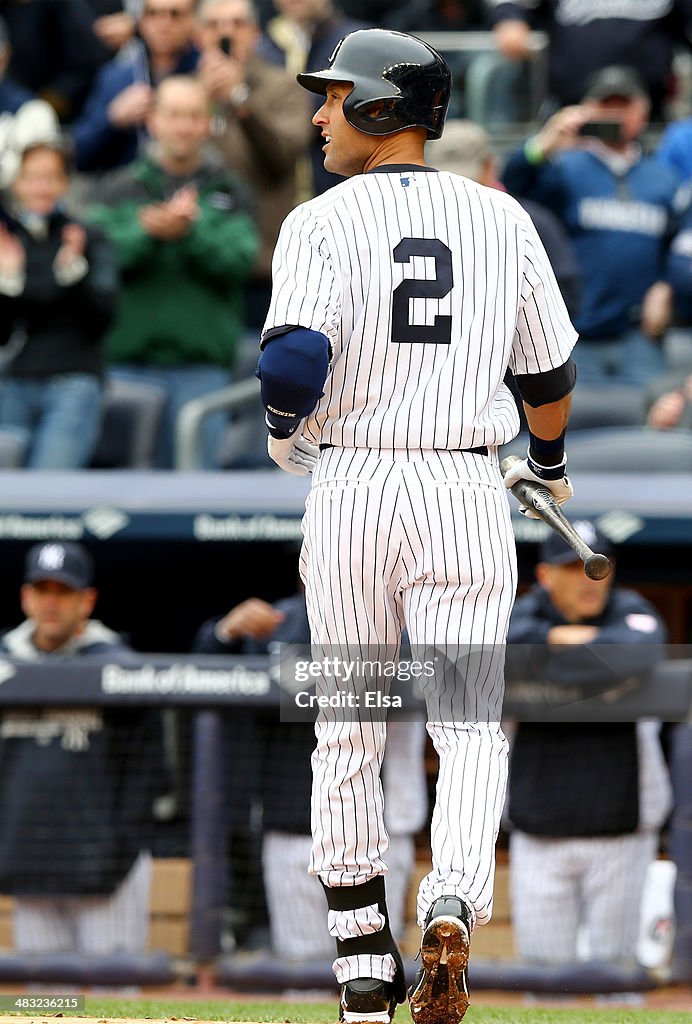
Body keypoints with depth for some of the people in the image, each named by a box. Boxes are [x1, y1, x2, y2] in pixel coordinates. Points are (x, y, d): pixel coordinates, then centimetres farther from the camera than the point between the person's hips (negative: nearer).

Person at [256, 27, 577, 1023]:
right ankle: (451, 911, -26)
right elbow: (550, 368, 13)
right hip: (466, 488, 1)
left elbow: (296, 358, -20)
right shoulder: (502, 219, 5)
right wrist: (551, 462, 32)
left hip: (350, 486, -1)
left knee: (348, 734, 11)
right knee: (472, 726, 1)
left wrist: (287, 433, 2)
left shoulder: (323, 223, -6)